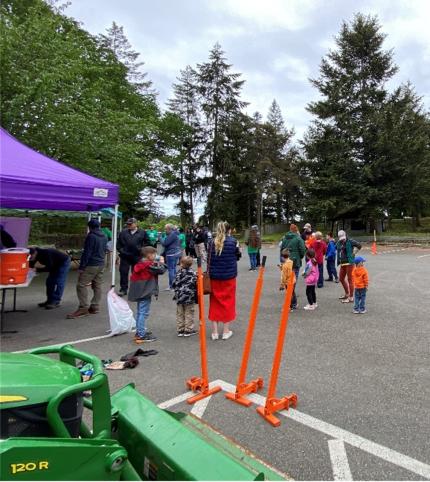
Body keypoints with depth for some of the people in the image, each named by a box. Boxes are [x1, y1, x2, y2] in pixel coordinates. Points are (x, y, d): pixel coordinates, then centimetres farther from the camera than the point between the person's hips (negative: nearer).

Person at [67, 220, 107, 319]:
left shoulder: (91, 236, -13)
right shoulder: (104, 237, 12)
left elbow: (87, 253, -16)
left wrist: (82, 266, -13)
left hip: (91, 265, -8)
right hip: (101, 265, 9)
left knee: (81, 285, -5)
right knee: (97, 286, 10)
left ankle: (84, 308, -8)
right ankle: (95, 307, 14)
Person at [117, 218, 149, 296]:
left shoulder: (142, 233, 2)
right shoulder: (123, 232, 6)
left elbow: (147, 243, 8)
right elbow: (118, 243, 13)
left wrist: (141, 249, -2)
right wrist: (121, 250, 2)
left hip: (137, 257, -1)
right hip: (125, 256, 1)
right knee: (123, 273, 2)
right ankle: (123, 289, 12)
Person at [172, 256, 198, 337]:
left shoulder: (179, 273, -4)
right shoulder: (193, 273, -9)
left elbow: (175, 284, 1)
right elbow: (195, 285, -8)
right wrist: (196, 296, 5)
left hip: (179, 297, 2)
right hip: (189, 297, -2)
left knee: (180, 314, 12)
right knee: (189, 314, 7)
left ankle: (180, 330, 18)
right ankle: (188, 330, 11)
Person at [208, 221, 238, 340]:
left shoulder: (213, 242, -2)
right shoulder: (233, 241, -7)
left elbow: (209, 259, 0)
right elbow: (237, 256, 3)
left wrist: (210, 273, 7)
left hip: (214, 277, 2)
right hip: (229, 276, -2)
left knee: (215, 303, 12)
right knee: (228, 302, 10)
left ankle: (214, 332, 16)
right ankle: (226, 331, 16)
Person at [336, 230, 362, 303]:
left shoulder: (350, 242, -10)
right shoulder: (338, 243, 9)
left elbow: (359, 245, -19)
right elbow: (336, 248, 29)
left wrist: (353, 253, -12)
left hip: (349, 263, -8)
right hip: (342, 264, 8)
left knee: (350, 279, -3)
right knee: (341, 279, 17)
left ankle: (351, 297, 4)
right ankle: (347, 294, 35)